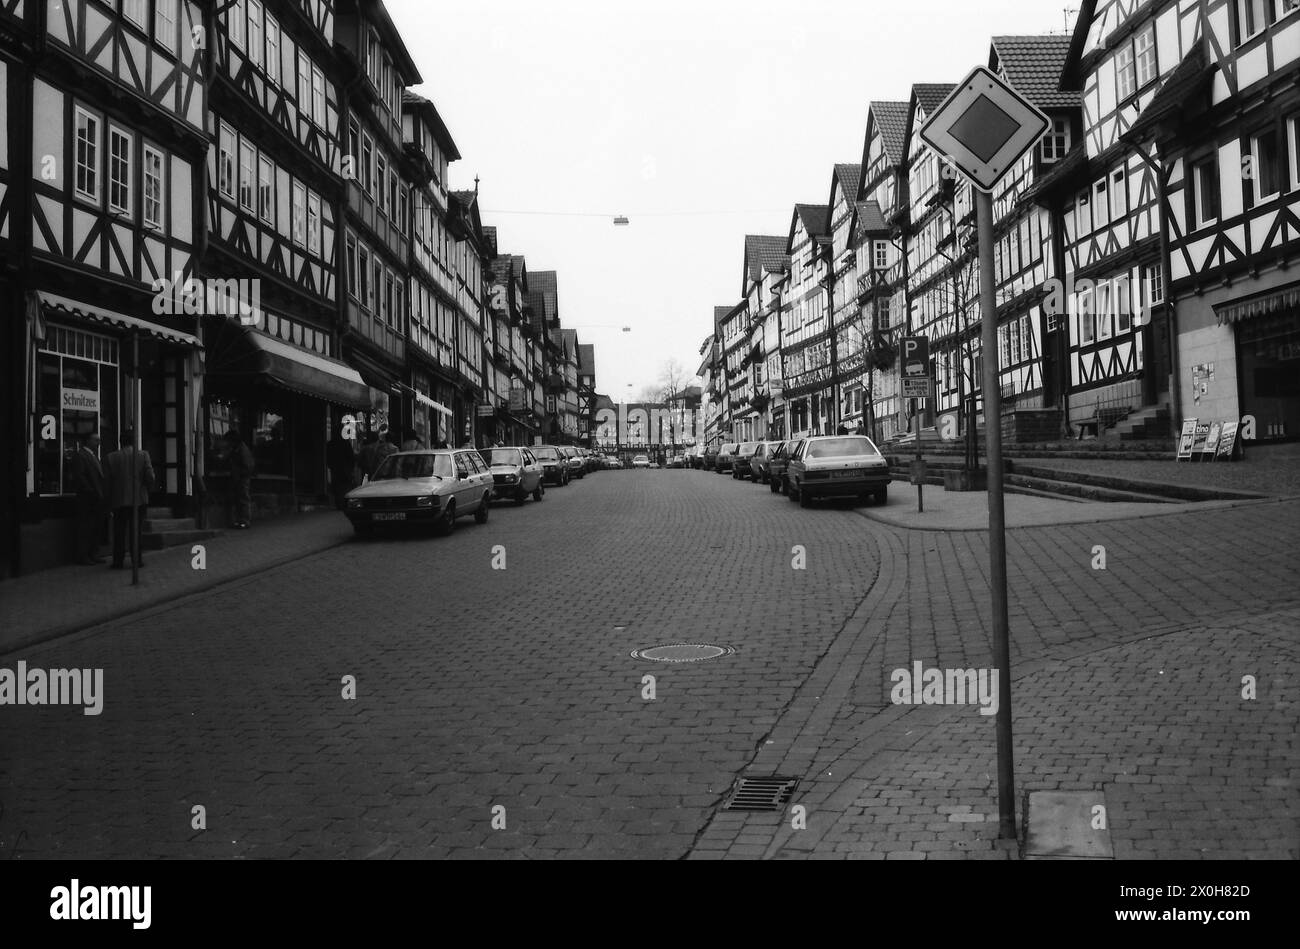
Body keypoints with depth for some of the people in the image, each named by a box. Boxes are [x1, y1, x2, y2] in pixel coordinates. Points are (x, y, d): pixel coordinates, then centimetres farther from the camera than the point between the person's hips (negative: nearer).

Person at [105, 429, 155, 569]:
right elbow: (150, 477, -9)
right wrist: (147, 491, 9)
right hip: (139, 499, 0)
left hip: (119, 500, 0)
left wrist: (109, 501, 7)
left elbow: (107, 480, -2)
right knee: (136, 531, 8)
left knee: (119, 531, 7)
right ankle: (137, 560, 9)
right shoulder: (143, 455, -5)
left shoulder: (112, 457, -3)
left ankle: (118, 561, 8)